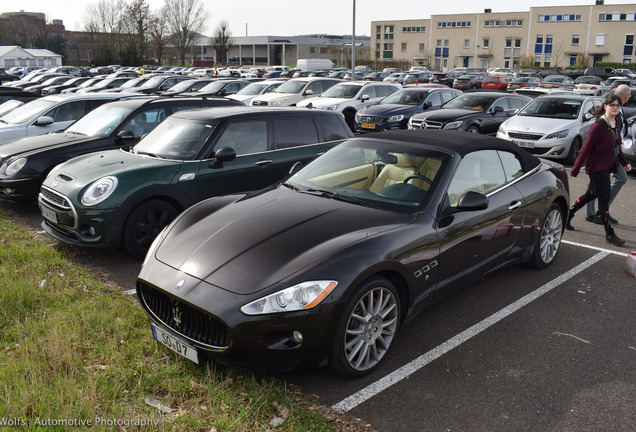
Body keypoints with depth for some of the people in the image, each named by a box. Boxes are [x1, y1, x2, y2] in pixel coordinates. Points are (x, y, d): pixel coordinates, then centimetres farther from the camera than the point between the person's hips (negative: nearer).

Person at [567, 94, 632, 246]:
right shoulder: (598, 126, -18)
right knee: (604, 198, -7)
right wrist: (575, 169, -14)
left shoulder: (617, 122, 6)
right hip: (596, 166, -8)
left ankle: (567, 215, 35)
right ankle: (609, 234, -2)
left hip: (607, 165, 9)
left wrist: (624, 162, 25)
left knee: (591, 194, 18)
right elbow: (586, 148, -16)